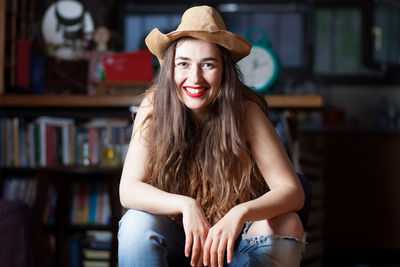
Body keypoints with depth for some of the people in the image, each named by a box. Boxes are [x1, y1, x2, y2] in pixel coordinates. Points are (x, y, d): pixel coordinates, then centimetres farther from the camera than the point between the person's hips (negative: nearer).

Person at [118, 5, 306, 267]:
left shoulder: (245, 111, -16)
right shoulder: (154, 107, -14)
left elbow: (292, 191, -21)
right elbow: (129, 189, -18)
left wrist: (241, 213, -40)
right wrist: (186, 205, -36)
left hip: (231, 242, 0)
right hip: (175, 241, 0)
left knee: (287, 225, -27)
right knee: (138, 221, -30)